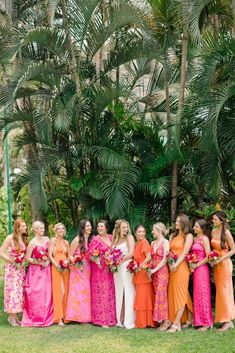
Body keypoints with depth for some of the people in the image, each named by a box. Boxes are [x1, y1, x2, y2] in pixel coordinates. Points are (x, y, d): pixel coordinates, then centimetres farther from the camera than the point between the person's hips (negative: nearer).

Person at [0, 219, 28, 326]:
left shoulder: (24, 238, 8)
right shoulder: (10, 238, -9)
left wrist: (24, 261, -3)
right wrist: (11, 260, -15)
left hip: (21, 268, 6)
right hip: (12, 268, -6)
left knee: (20, 290, 6)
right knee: (12, 290, -5)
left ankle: (16, 316, 13)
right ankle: (11, 317, 2)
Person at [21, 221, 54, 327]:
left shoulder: (47, 239, 5)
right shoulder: (32, 243, -10)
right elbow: (27, 258, -6)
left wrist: (47, 262, -4)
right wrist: (39, 263, -12)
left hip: (46, 269, 4)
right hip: (36, 270, -4)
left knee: (46, 293, 4)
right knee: (36, 294, -3)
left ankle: (46, 317, 13)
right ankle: (35, 318, 6)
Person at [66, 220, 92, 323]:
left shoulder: (90, 239, 9)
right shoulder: (77, 240, -9)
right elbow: (70, 255, -8)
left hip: (88, 270, 6)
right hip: (78, 270, -6)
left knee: (86, 292, 6)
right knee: (78, 291, -4)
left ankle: (85, 316, 12)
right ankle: (77, 315, 2)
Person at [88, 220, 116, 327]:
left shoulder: (111, 238, 10)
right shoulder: (96, 239, -5)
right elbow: (90, 254, -10)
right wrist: (98, 262, -22)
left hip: (110, 270, 5)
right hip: (99, 269, -5)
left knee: (110, 293, 8)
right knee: (101, 294, -4)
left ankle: (110, 318, 15)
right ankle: (102, 320, 2)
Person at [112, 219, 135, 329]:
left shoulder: (129, 237, 0)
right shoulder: (115, 239, 15)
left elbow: (131, 253, -9)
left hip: (127, 267, -5)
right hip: (117, 268, 5)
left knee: (127, 292, -5)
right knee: (119, 293, 6)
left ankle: (129, 321, -3)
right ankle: (120, 320, 12)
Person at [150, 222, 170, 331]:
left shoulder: (165, 242, -6)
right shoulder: (153, 243, 14)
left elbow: (165, 259, -12)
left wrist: (155, 269, -15)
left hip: (162, 271, -6)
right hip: (154, 272, 7)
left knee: (161, 294, -9)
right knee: (157, 295, 4)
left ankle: (166, 320, -5)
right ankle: (162, 320, 7)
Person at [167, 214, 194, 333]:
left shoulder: (188, 236, 0)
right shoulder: (173, 236, 19)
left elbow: (185, 252, -9)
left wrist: (176, 265, -18)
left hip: (181, 266, -7)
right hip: (172, 267, 7)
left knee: (180, 294, -9)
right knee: (176, 293, 6)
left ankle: (176, 323, -14)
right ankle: (190, 319, 15)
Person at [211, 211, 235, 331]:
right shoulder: (213, 232, 7)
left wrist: (220, 259, -16)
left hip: (224, 264, -7)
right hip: (216, 264, 7)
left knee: (223, 291, -4)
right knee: (220, 291, 8)